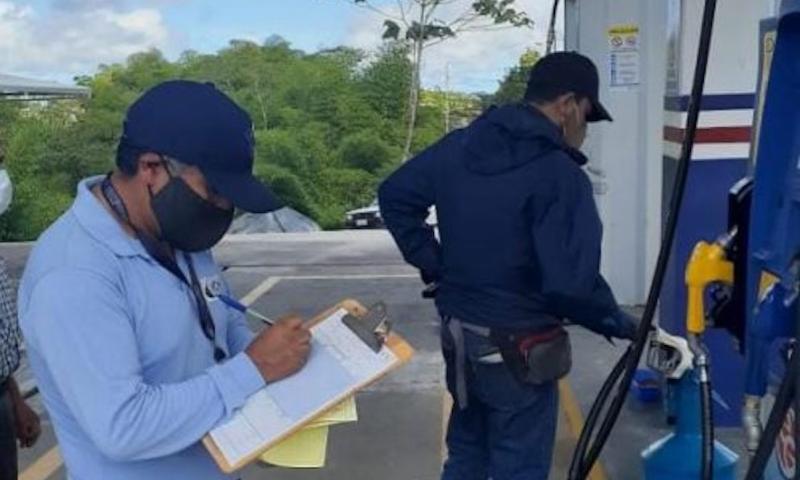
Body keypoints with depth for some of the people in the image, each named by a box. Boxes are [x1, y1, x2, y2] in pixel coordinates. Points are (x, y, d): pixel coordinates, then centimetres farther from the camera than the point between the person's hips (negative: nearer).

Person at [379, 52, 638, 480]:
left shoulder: (460, 146, 3)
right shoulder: (560, 175, -20)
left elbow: (395, 195, 12)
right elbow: (571, 283, -26)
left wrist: (434, 264, 12)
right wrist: (620, 323, -8)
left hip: (460, 334, 7)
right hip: (516, 347, -7)